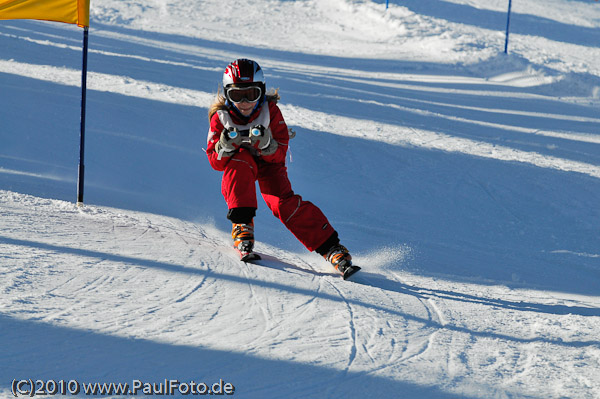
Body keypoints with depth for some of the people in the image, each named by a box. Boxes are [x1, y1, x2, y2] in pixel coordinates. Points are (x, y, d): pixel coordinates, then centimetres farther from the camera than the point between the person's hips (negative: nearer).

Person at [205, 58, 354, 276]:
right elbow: (216, 162, -14)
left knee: (283, 203, -25)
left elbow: (280, 155, -17)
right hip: (237, 167, 1)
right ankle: (241, 225, -32)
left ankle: (330, 246, -23)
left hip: (268, 162, -1)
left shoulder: (270, 111, -19)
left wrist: (266, 144, -39)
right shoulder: (221, 117, -17)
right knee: (241, 161, -35)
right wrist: (226, 146, -36)